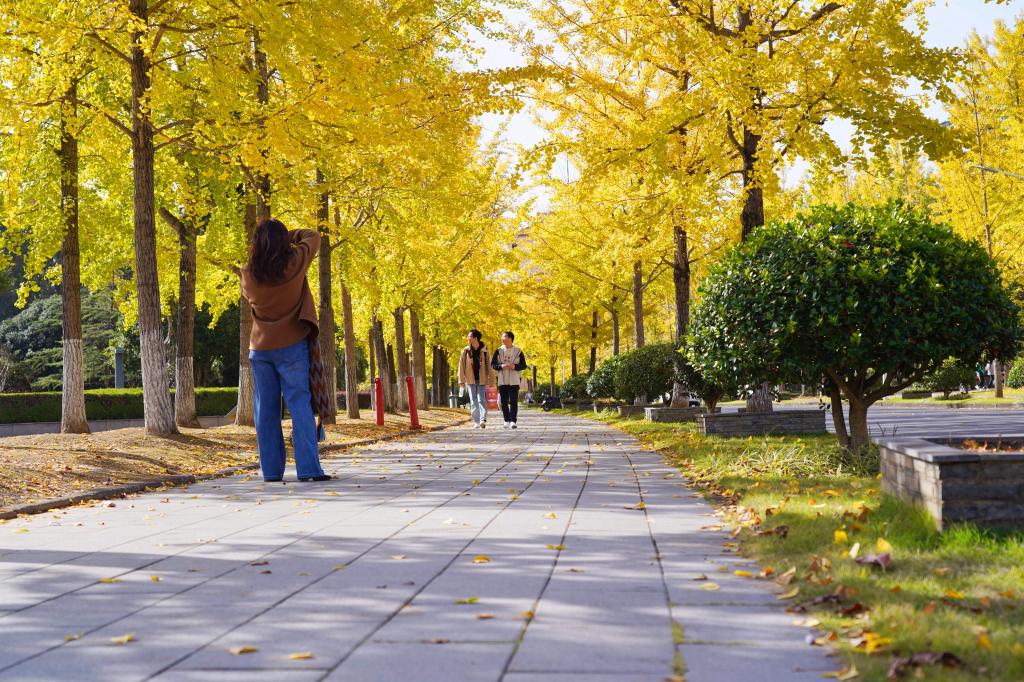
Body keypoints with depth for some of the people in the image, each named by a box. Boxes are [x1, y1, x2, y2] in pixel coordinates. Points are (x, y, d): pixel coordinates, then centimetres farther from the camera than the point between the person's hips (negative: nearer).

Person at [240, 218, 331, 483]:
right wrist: (284, 236, 14)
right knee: (300, 405, -2)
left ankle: (271, 470, 8)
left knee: (266, 409, 7)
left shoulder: (249, 273, -4)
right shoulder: (296, 262, -10)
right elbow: (313, 237, 7)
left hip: (260, 348, 3)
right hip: (291, 345, -3)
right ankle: (308, 468, -9)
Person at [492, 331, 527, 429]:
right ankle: (507, 421, 11)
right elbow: (493, 364, 7)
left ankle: (513, 421, -9)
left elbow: (523, 365, 3)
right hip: (502, 380, 2)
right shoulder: (499, 351, 8)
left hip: (514, 380, -2)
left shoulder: (518, 351, 2)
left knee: (513, 401, -8)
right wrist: (501, 366, -12)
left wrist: (514, 366, -15)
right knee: (504, 402, 3)